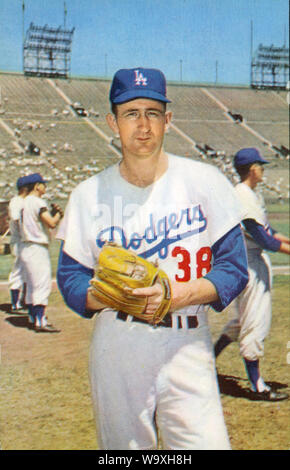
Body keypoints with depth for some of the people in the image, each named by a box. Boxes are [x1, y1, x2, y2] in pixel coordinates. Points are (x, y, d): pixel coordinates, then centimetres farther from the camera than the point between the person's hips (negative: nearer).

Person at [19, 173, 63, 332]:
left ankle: (33, 318, 24)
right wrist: (58, 214, -2)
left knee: (32, 285, 16)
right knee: (42, 285, -9)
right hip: (37, 248, -10)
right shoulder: (38, 202, -14)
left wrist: (54, 213, 12)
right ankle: (40, 322, -12)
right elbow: (51, 223, -22)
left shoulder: (24, 203, 15)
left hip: (26, 247, 10)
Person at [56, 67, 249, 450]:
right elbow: (71, 278, 5)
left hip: (186, 347, -1)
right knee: (122, 447, 10)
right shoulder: (89, 194, 3)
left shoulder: (205, 182, 0)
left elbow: (234, 269, -1)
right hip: (115, 353, 1)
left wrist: (175, 296, -17)